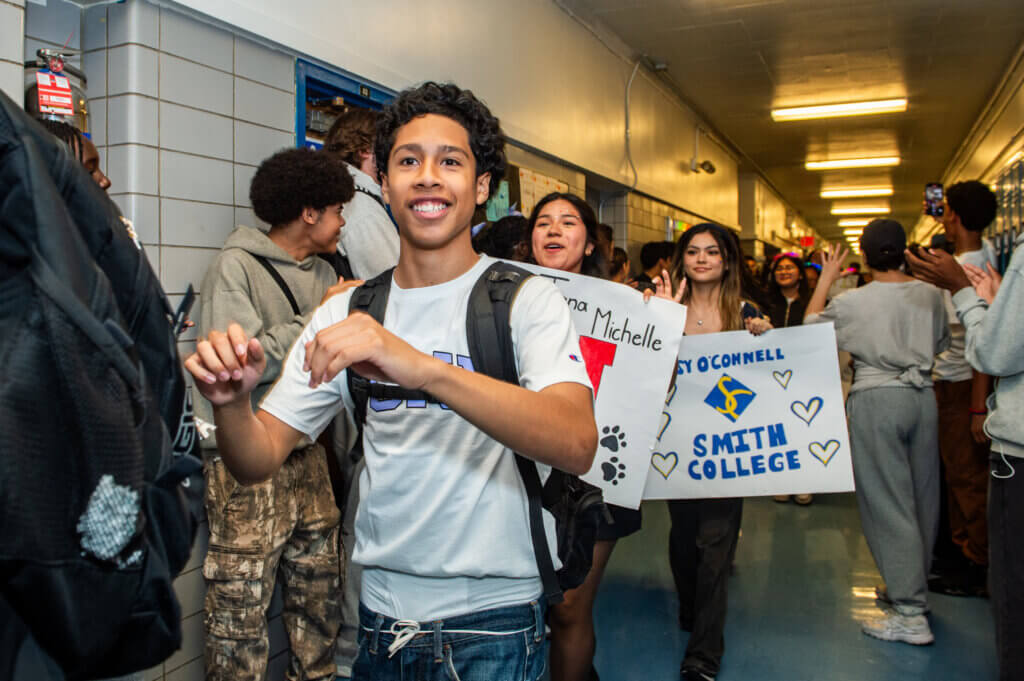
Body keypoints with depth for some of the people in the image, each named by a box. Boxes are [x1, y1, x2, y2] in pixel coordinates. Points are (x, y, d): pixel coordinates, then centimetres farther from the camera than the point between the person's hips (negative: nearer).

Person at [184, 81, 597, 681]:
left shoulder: (527, 300, -9)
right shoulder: (345, 314, 3)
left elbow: (577, 445, -27)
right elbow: (258, 462, 0)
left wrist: (423, 368, -39)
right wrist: (231, 404, -23)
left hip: (495, 619, -3)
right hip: (382, 616, 4)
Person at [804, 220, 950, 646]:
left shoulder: (853, 301, -11)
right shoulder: (931, 295, 1)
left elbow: (811, 324, 5)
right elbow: (941, 345, 15)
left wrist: (825, 279, 12)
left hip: (876, 399, -5)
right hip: (923, 396, 5)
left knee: (888, 501, -2)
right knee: (921, 496, 15)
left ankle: (910, 614, -1)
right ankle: (912, 587, 31)